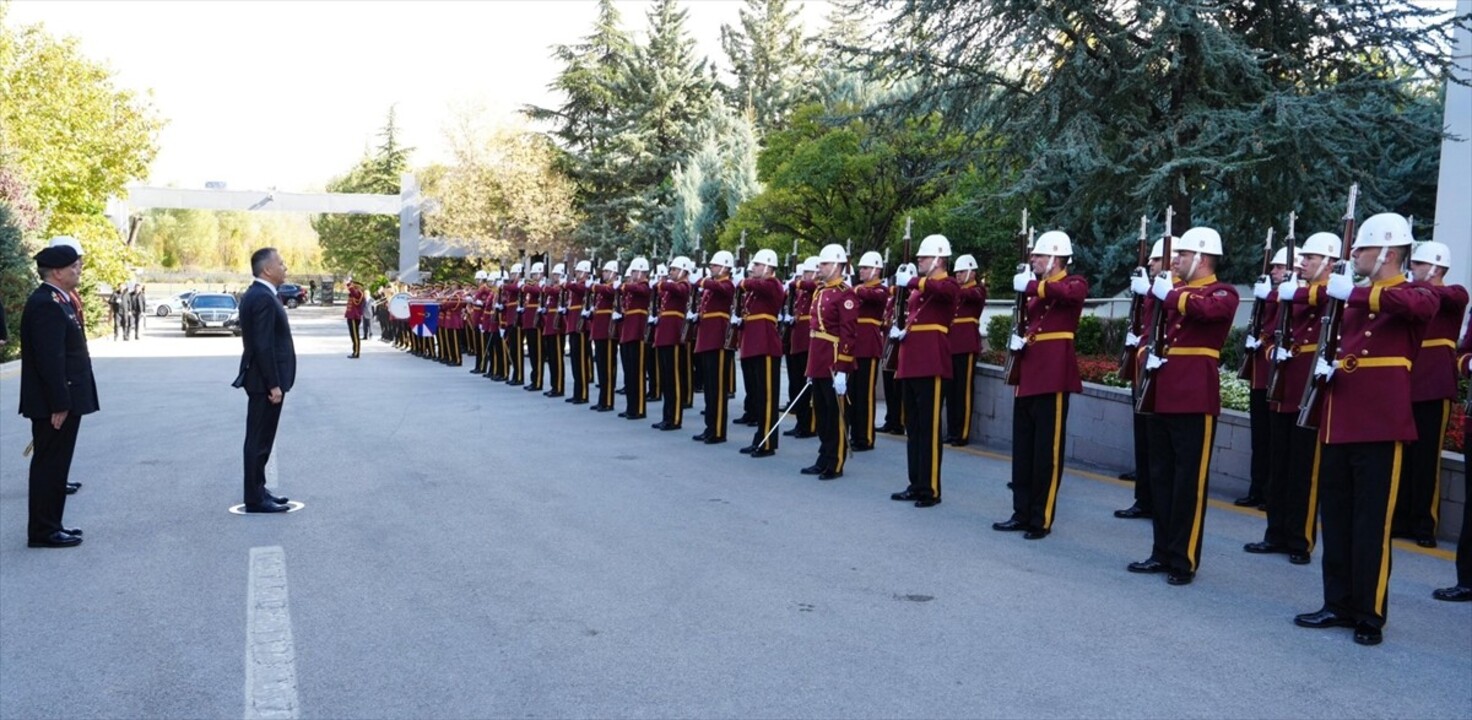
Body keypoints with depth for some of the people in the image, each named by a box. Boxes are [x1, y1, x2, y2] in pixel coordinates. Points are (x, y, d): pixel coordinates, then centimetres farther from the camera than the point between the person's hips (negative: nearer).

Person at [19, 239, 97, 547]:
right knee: (49, 465, -2)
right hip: (54, 404, -10)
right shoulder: (45, 305, -18)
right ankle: (43, 531, 6)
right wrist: (60, 404, -22)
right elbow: (50, 360, -22)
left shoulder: (59, 301, 13)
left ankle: (51, 525, 24)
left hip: (65, 400, 10)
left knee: (55, 465, 15)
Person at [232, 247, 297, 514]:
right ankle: (255, 499, 2)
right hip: (265, 381, -11)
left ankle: (257, 490, 25)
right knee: (259, 440, -4)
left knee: (259, 439, 16)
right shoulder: (264, 298, -18)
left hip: (261, 378, 11)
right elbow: (263, 346, -23)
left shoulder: (254, 295, 14)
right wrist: (274, 384, -21)